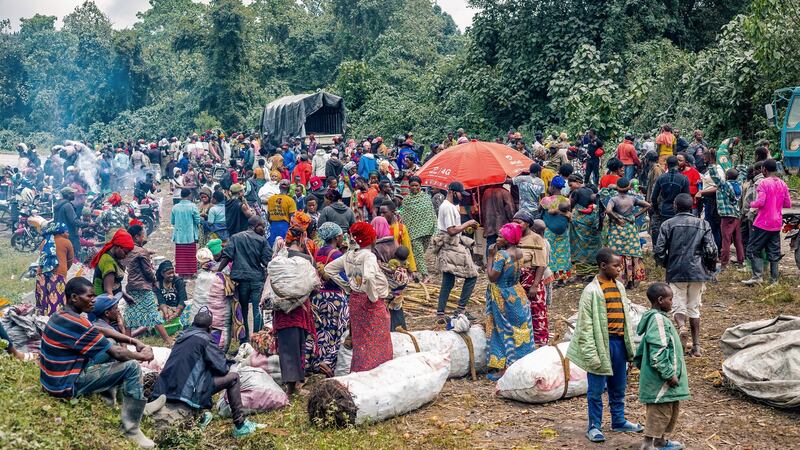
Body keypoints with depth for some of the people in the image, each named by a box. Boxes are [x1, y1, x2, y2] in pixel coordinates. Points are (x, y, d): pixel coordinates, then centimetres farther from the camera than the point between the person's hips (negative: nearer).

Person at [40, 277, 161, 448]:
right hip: (65, 385, -10)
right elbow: (116, 353, -18)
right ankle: (131, 429, -6)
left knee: (111, 348, 17)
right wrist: (141, 356, -1)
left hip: (54, 379, 10)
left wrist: (136, 344, 6)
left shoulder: (63, 316, 7)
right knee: (131, 367, -14)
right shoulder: (76, 323, -24)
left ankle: (137, 405, 22)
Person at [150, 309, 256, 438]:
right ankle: (240, 426, 4)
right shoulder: (204, 339, -6)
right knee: (233, 377, 2)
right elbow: (223, 367, -5)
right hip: (187, 392, -8)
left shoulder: (182, 337, 15)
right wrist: (229, 363, 16)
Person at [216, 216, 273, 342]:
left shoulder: (235, 238, 8)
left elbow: (227, 256, -2)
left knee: (243, 310, 12)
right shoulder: (262, 240, 2)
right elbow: (267, 261, -5)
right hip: (257, 279, -2)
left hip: (240, 279, 2)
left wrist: (218, 271, 1)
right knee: (258, 310, 1)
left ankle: (245, 341, 18)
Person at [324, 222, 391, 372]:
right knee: (376, 340, 5)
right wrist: (373, 296, -22)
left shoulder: (349, 255, 2)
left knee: (359, 339, 18)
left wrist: (347, 287, 9)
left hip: (354, 300, 7)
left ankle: (357, 370, 26)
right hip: (370, 302, -7)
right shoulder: (369, 256, -20)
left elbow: (329, 269, 9)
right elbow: (368, 277, -37)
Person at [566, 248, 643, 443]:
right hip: (602, 343, -6)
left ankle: (619, 421, 33)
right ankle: (594, 427, 16)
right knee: (596, 389, 4)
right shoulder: (591, 291, -13)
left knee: (619, 387, 18)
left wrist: (630, 345, 15)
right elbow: (585, 325, -13)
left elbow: (626, 316, 15)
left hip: (619, 342, 6)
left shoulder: (619, 287, 7)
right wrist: (591, 354, -16)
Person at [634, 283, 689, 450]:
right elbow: (658, 353, -25)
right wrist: (669, 374, -20)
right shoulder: (659, 320, -19)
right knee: (659, 412, -2)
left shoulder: (653, 318, 13)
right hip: (661, 380, -10)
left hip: (660, 379, 10)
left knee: (671, 410, 21)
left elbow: (641, 350, 19)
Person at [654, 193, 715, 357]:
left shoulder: (667, 224, -1)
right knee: (694, 308, 12)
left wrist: (665, 265, 14)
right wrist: (707, 268, 12)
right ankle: (696, 345, 13)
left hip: (676, 272, -1)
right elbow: (711, 250, -5)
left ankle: (681, 326, -24)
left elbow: (658, 251, -6)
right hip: (697, 271, 2)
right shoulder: (703, 224, 2)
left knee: (678, 305, 8)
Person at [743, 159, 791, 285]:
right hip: (776, 224, 6)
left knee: (753, 250, 0)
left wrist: (751, 204, -2)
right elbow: (788, 204, 9)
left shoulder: (763, 183, -13)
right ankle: (774, 279, 11)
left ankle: (757, 276, -11)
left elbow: (760, 202, -21)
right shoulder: (782, 184, 7)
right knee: (774, 253, 11)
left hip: (763, 224, -6)